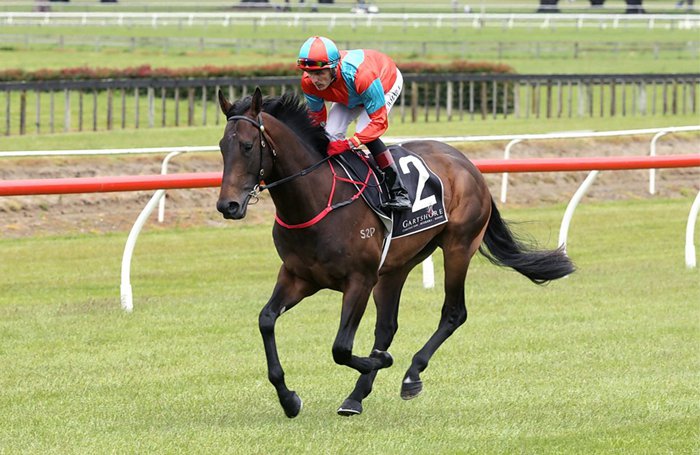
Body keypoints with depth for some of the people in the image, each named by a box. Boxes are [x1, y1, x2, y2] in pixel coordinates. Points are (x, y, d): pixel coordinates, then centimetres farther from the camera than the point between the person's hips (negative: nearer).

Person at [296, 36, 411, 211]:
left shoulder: (362, 75, -48)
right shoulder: (309, 83, -30)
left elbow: (379, 122, -42)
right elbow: (317, 119, -15)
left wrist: (349, 143, -54)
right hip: (350, 97, 5)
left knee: (364, 132, -27)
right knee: (332, 134, -15)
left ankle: (398, 191, -19)